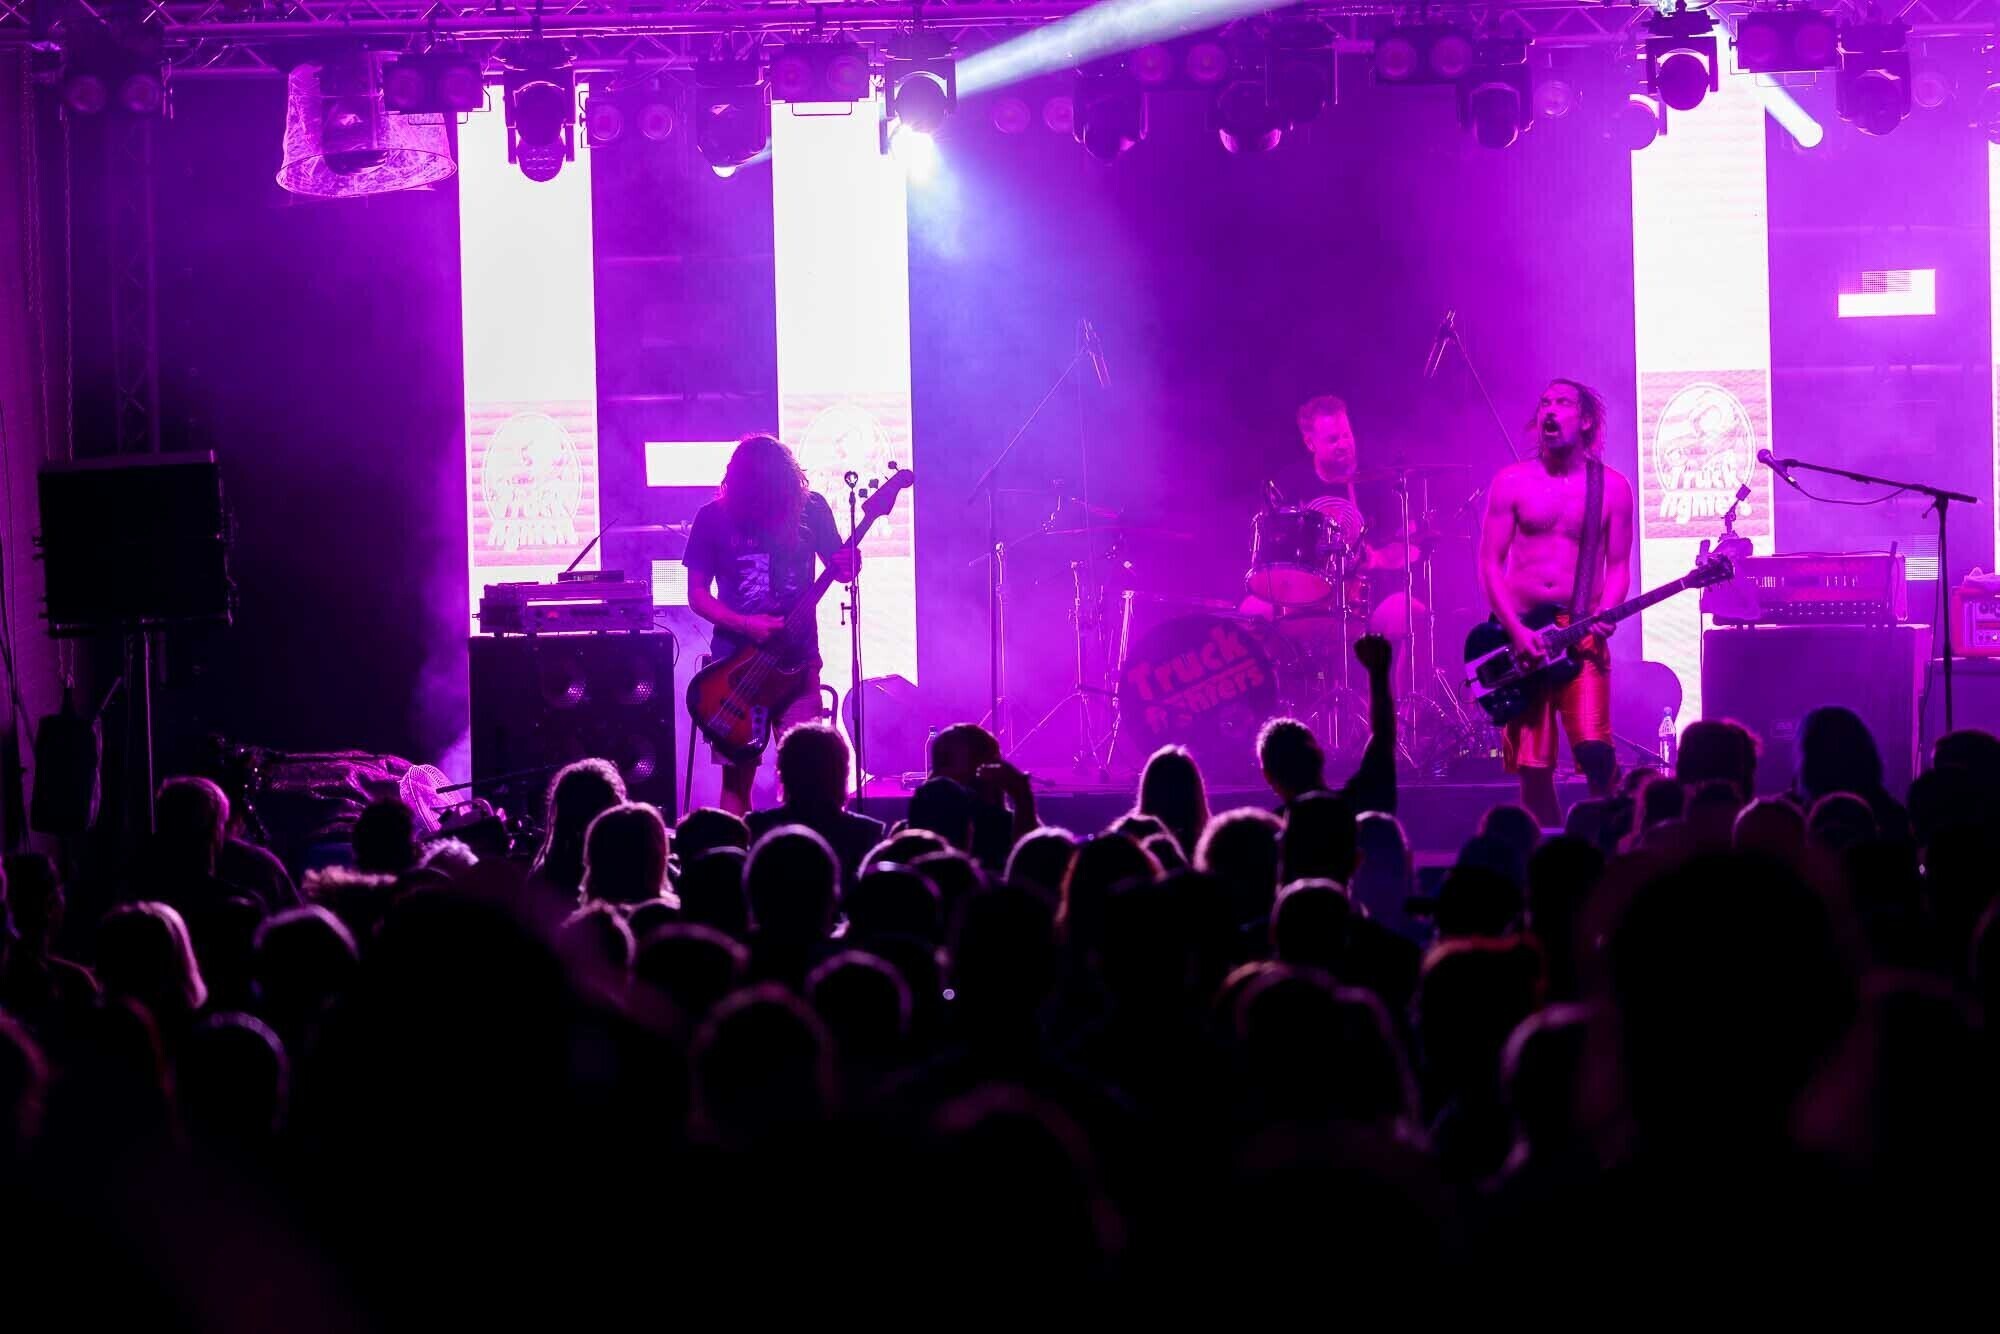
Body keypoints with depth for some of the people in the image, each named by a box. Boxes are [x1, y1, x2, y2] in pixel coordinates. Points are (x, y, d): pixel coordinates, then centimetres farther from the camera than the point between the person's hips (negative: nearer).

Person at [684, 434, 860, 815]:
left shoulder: (810, 507, -1)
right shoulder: (714, 518, -3)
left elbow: (839, 565, 10)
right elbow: (697, 594, 0)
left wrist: (849, 566, -15)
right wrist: (744, 624, -16)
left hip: (797, 657, 0)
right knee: (737, 776, 1)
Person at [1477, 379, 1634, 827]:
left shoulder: (1612, 488, 5)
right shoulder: (1511, 483, 4)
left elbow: (1618, 566, 6)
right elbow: (1490, 563, 1)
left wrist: (1603, 617, -14)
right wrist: (1516, 631, -11)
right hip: (1518, 634, 1)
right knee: (1532, 767, -1)